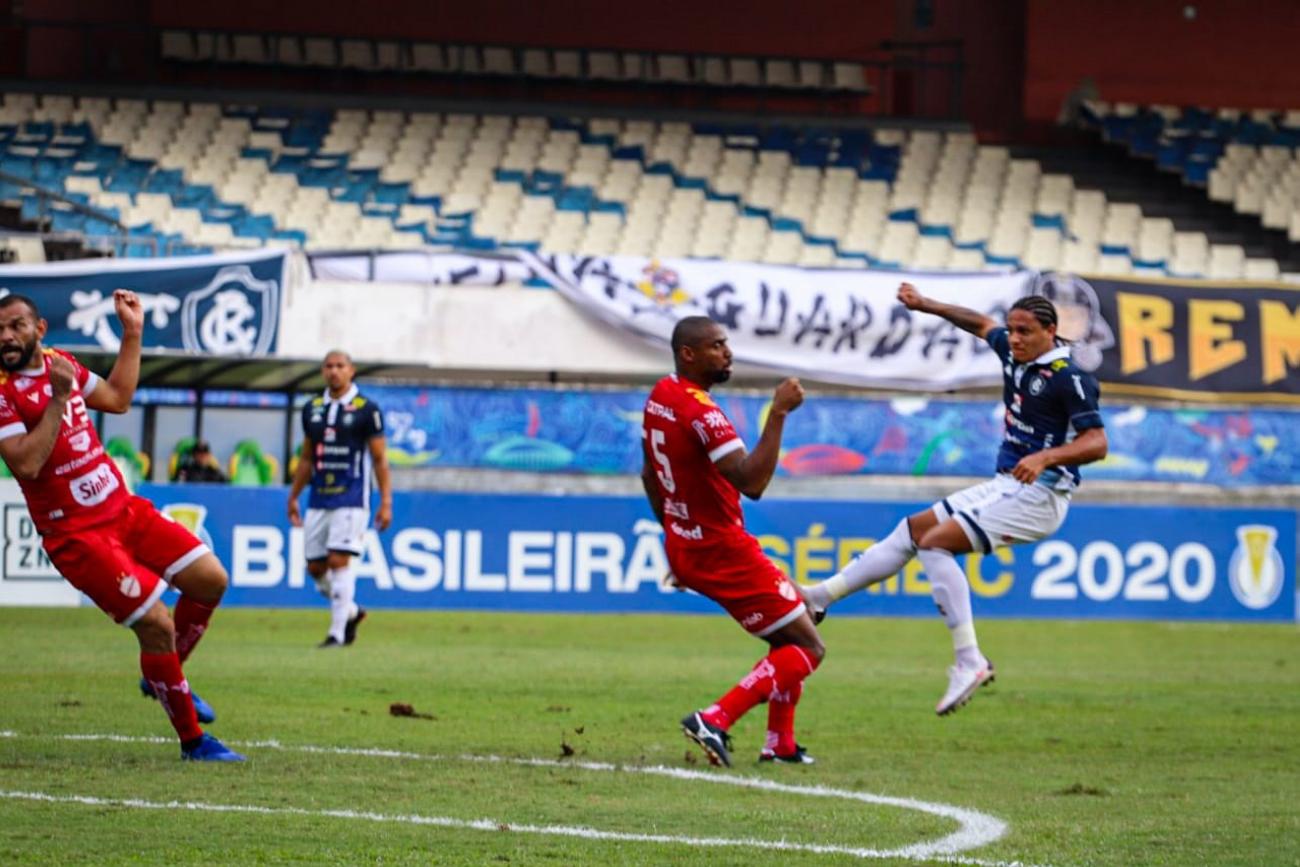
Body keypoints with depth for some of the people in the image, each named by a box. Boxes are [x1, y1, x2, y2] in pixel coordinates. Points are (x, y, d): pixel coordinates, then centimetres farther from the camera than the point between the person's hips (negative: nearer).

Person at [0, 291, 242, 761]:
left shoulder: (61, 364, 9)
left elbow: (117, 399, 24)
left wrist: (132, 332, 20)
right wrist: (57, 399, -27)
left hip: (123, 508, 8)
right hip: (76, 533, -8)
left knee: (210, 580, 3)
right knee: (157, 624, -13)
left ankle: (162, 675, 26)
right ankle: (192, 740, 3)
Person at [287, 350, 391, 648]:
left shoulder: (366, 409, -3)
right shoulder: (312, 409, 12)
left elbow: (380, 459, -2)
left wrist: (386, 502, -7)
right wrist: (293, 497, 18)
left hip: (351, 500, -6)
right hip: (318, 499, 6)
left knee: (339, 561, -13)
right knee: (315, 566, 5)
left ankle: (337, 632, -9)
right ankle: (351, 611, 28)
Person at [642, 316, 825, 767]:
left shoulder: (659, 396, 7)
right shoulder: (699, 412, -24)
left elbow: (650, 475, 19)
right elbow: (751, 482, -33)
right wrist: (778, 412, -33)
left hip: (685, 546, 10)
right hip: (723, 555, -10)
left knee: (795, 604, 25)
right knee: (807, 648, -3)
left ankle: (780, 743, 22)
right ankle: (715, 720, -14)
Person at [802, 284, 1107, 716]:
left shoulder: (1069, 378, -17)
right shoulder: (1013, 353, 8)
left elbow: (1096, 442, -23)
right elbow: (981, 323, 28)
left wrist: (1046, 457, -37)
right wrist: (926, 305, 27)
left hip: (1038, 494, -9)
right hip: (1005, 487, 9)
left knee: (935, 543, -20)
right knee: (912, 530, 13)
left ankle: (969, 661, -23)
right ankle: (818, 597, 20)